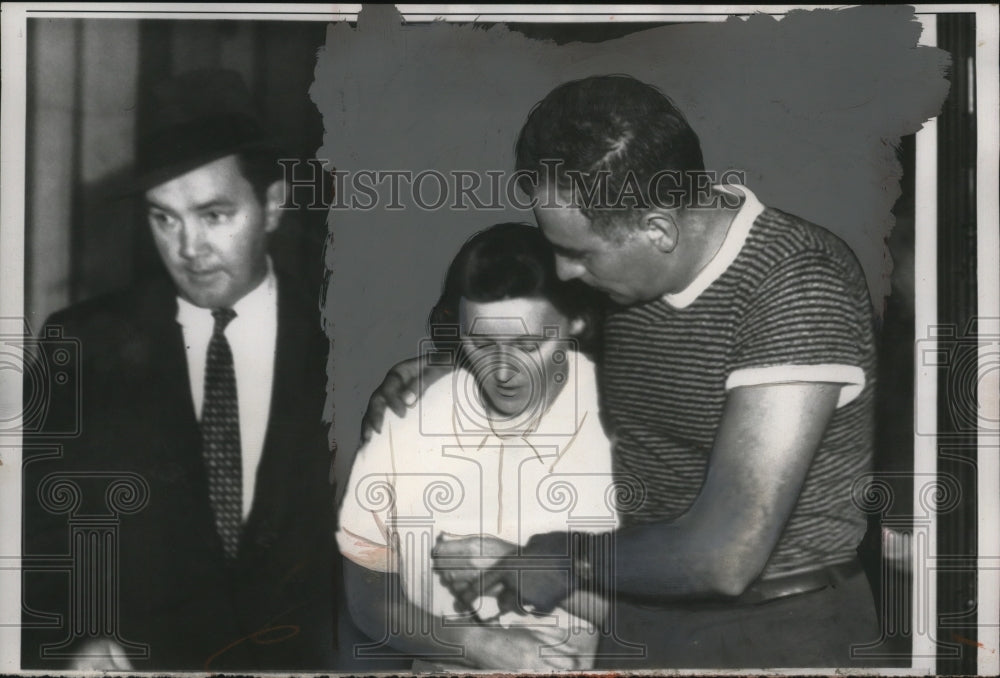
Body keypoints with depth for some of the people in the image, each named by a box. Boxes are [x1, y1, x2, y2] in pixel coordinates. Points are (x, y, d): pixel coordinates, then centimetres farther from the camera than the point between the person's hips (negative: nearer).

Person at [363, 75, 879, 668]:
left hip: (778, 634, -6)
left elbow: (724, 557, -30)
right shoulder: (627, 267, -4)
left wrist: (574, 559, -14)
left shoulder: (801, 288, -25)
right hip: (634, 617, 6)